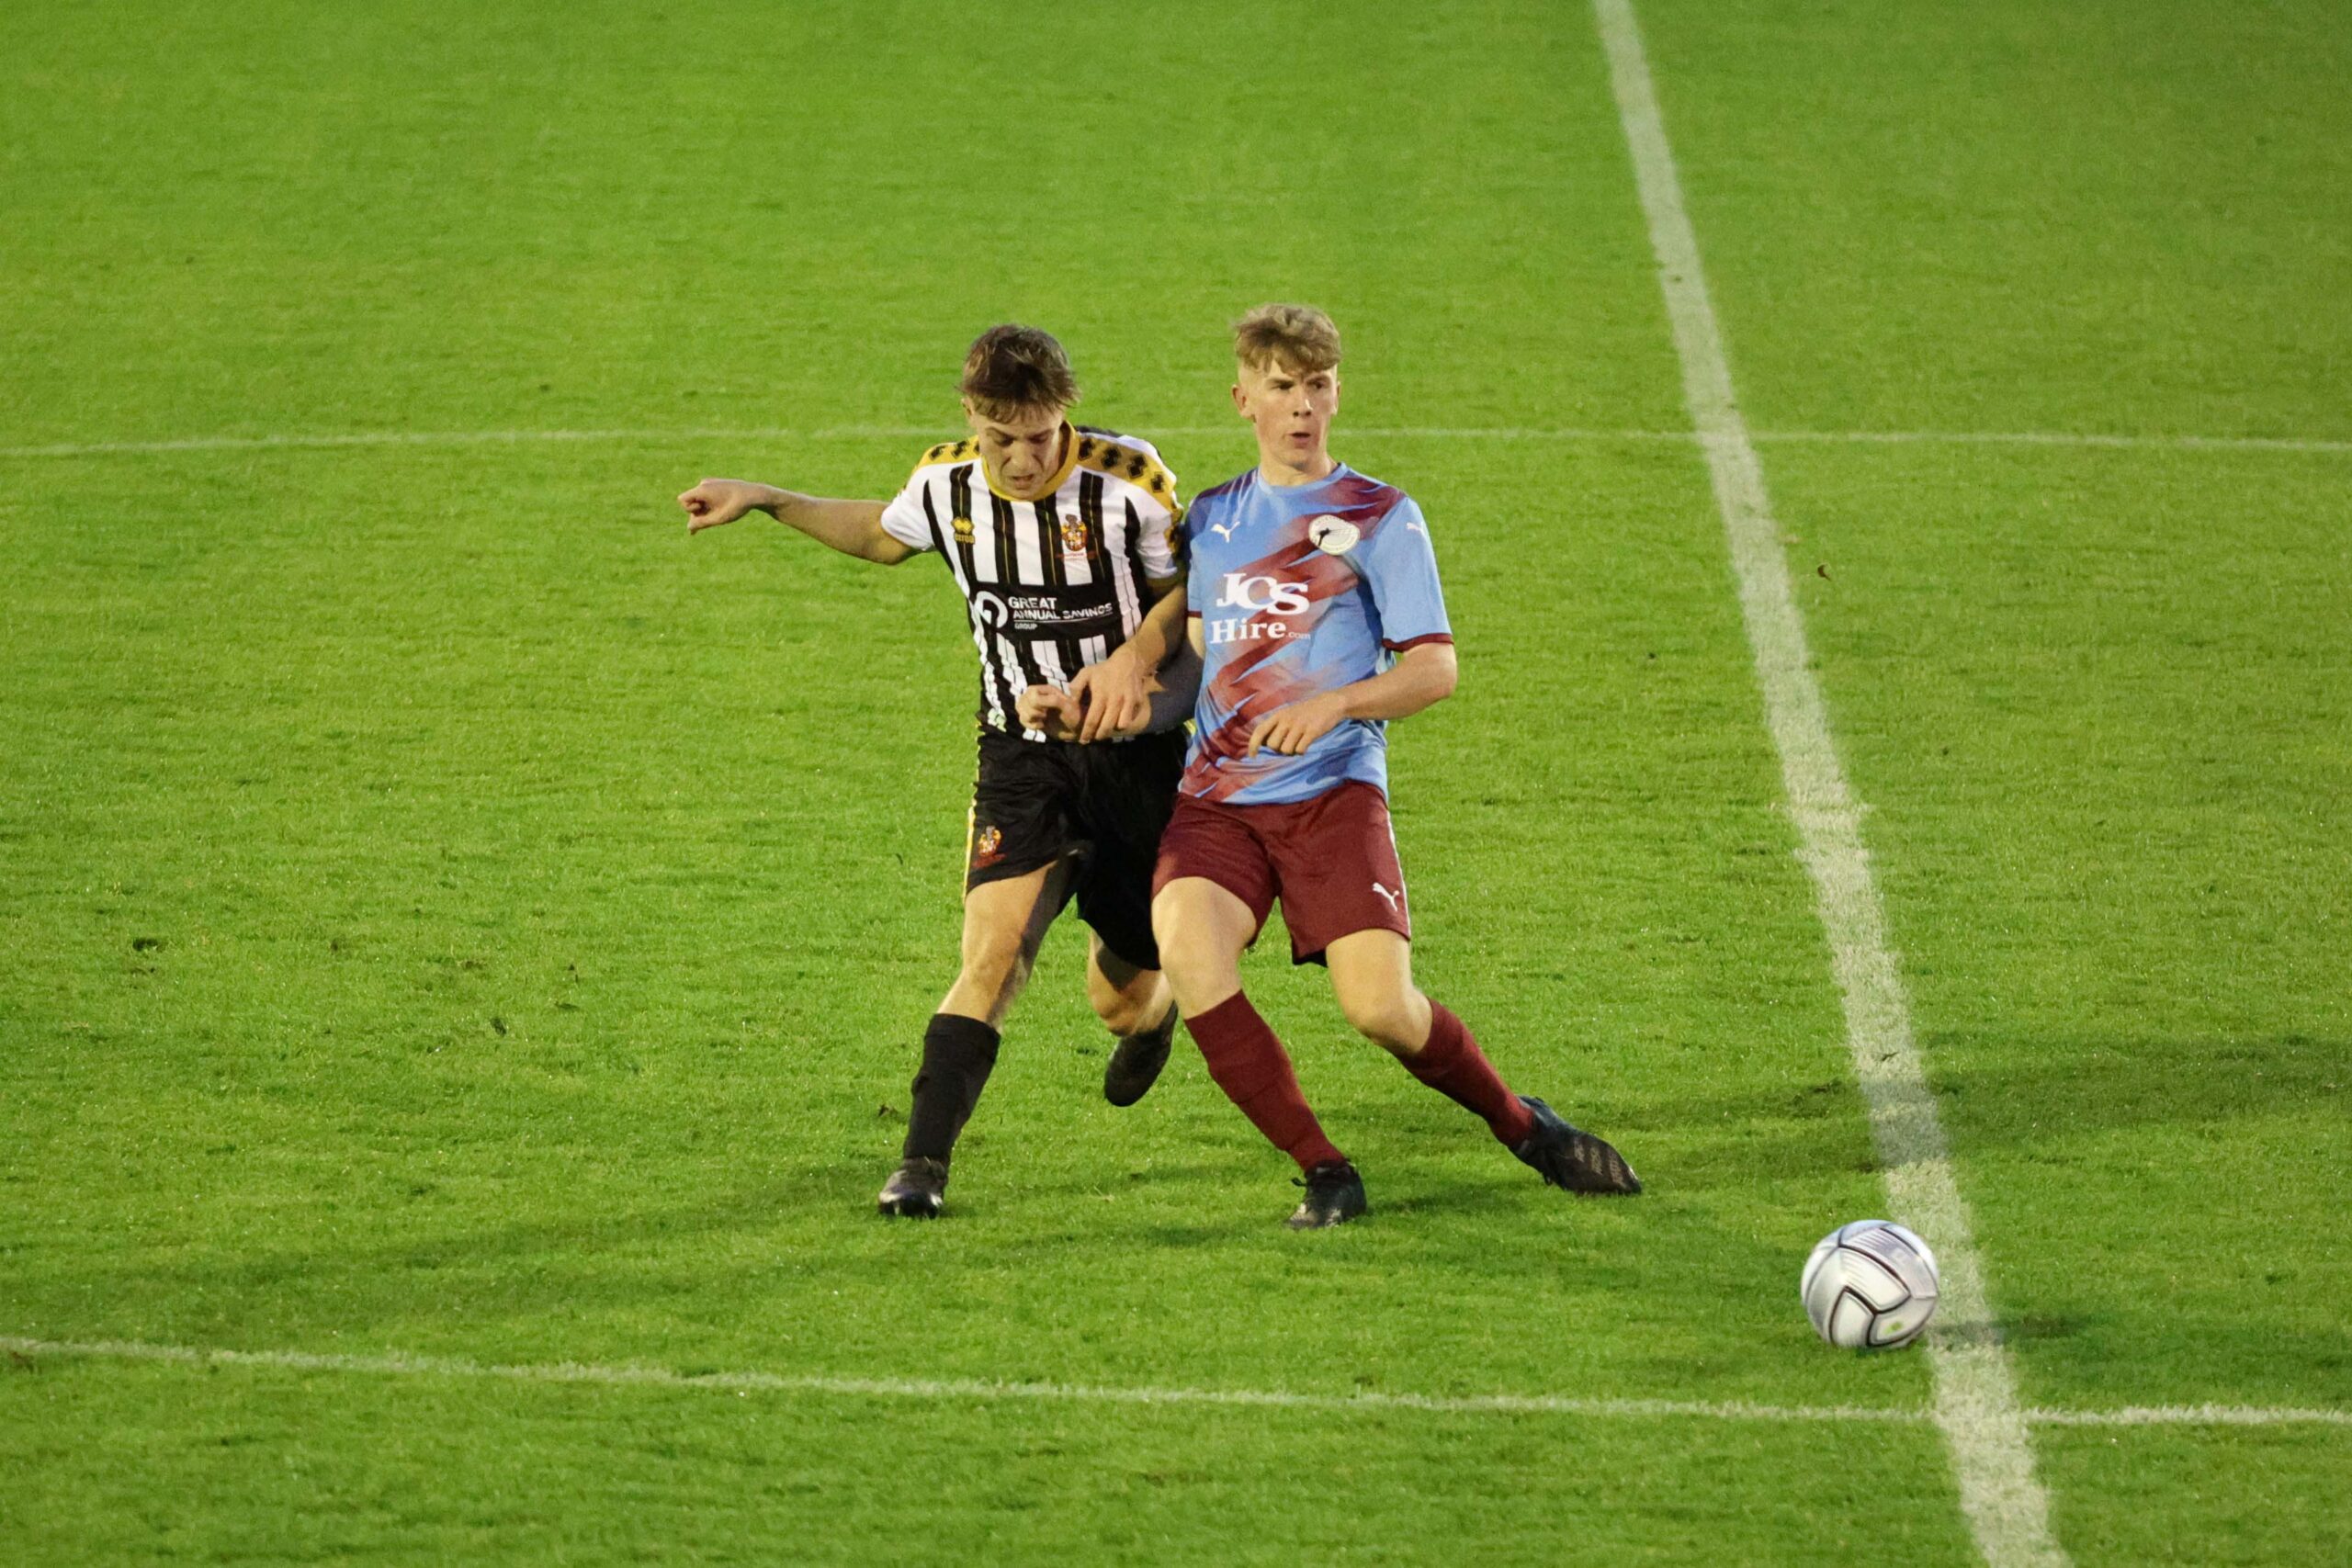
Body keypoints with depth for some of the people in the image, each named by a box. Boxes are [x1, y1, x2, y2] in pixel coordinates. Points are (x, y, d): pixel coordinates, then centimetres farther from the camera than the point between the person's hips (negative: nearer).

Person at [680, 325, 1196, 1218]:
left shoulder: (1126, 482, -18)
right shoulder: (945, 486, -6)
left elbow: (1188, 586, -3)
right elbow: (882, 534, 18)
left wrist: (1139, 654, -21)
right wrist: (765, 501, 12)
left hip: (1136, 750, -1)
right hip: (1020, 753, 1)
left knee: (1121, 1001, 9)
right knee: (994, 953, -21)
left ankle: (1152, 1010, 49)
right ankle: (923, 1163, -18)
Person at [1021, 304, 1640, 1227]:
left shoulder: (1380, 517, 3)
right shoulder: (1210, 519, 16)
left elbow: (1434, 669, -4)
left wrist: (1333, 705, -20)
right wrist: (1083, 710, 12)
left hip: (1333, 792, -3)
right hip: (1215, 799, 3)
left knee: (1380, 1007, -18)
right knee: (1186, 950, -26)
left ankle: (1523, 1126, 13)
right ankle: (1323, 1174, -14)